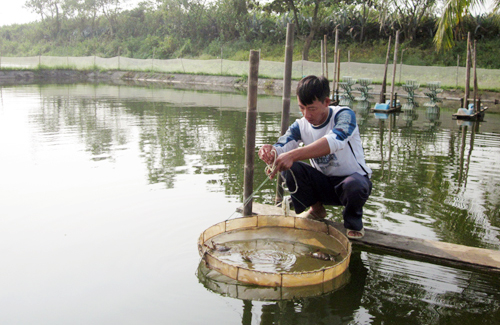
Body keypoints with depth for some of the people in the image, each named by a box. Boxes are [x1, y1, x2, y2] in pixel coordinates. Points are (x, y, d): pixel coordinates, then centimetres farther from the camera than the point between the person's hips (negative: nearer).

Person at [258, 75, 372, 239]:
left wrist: (293, 155, -54)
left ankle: (353, 219, -3)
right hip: (323, 185, 4)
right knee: (290, 168, -21)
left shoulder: (344, 115, -20)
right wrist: (271, 152, -47)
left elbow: (334, 141, -42)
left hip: (353, 178, -4)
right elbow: (281, 147, -20)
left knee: (353, 186, -39)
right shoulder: (300, 126, -5)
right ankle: (316, 209, 5)